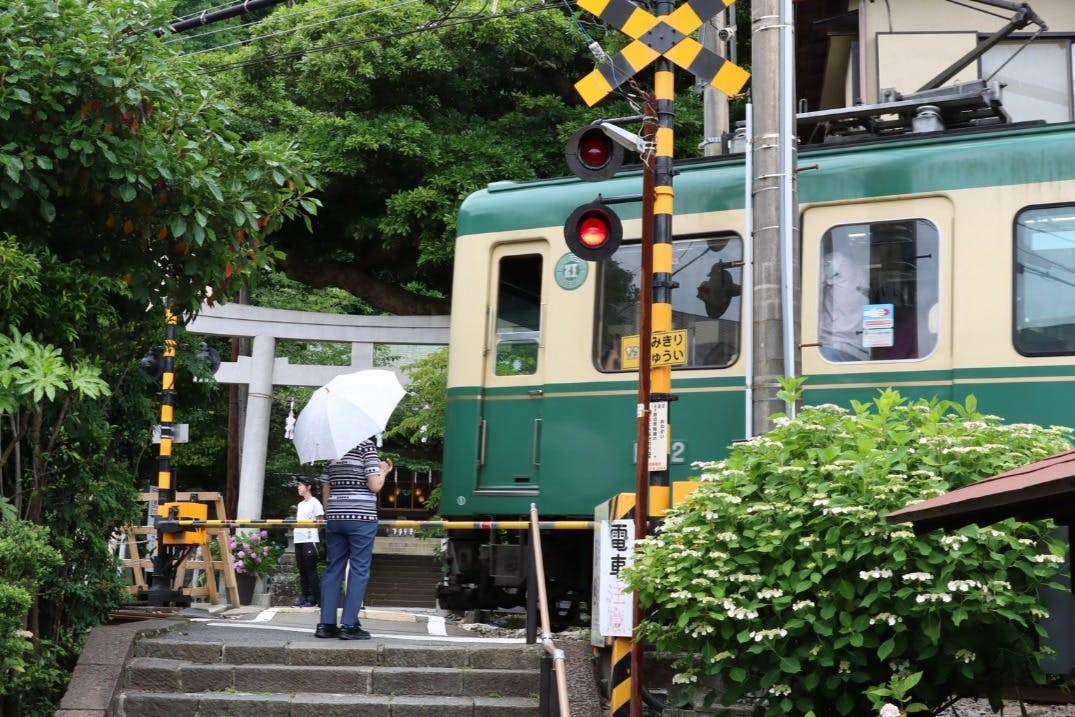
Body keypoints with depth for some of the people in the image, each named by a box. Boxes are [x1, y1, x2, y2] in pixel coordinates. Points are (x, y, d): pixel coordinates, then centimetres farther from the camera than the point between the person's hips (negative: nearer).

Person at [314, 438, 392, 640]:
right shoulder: (366, 445, -7)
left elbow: (325, 489, 14)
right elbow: (374, 486, -11)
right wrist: (383, 471, 8)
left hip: (335, 517, 5)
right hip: (361, 517, -5)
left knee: (333, 569, 9)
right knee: (359, 570, 1)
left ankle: (326, 624, 8)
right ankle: (349, 625, -2)